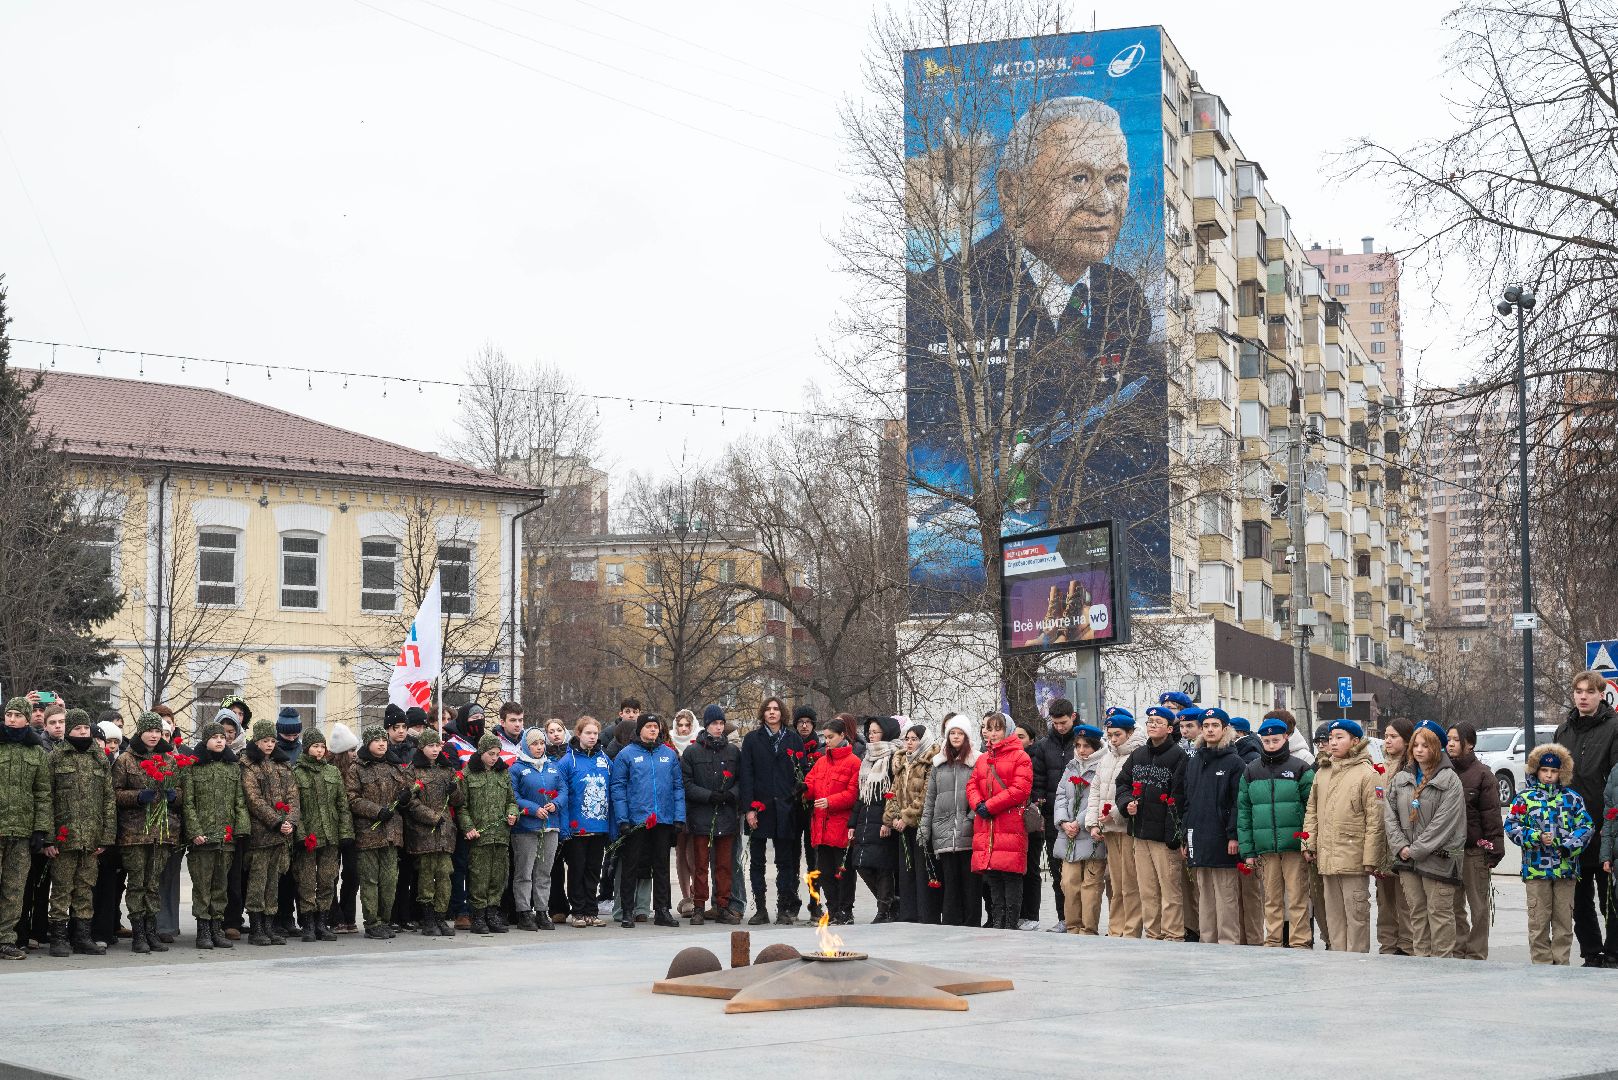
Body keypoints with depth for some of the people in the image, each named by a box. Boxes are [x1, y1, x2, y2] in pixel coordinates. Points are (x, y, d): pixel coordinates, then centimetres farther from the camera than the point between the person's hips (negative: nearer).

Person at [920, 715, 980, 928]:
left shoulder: (977, 762, 4)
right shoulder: (939, 764, 17)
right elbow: (930, 799, 17)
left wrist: (975, 816, -12)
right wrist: (923, 828, 12)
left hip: (969, 832, -3)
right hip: (944, 833, 3)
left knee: (970, 879, -3)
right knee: (949, 879, 3)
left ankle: (971, 924, 1)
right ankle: (949, 923, 6)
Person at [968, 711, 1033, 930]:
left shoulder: (1020, 756, -1)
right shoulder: (982, 759, 20)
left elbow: (1020, 789, -11)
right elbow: (971, 786, 16)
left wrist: (990, 806, -14)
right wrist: (979, 805, -6)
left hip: (1010, 824, -6)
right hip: (985, 826, 6)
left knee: (1011, 878, -7)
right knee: (992, 879, 8)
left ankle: (1011, 924, -3)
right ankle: (996, 922, 13)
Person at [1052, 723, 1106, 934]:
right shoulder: (1070, 768, 18)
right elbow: (1060, 797, 14)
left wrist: (1079, 823, -13)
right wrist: (1063, 822, -2)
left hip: (1092, 836, -6)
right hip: (1069, 837, 6)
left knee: (1090, 884, -4)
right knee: (1069, 883, 3)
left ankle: (1089, 930, 1)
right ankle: (1072, 927, 11)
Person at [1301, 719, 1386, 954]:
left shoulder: (1367, 774, -7)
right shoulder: (1321, 772, 14)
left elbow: (1375, 820, -10)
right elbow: (1312, 811, 18)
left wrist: (1370, 858, -14)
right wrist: (1309, 844, 7)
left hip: (1353, 858, -6)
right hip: (1327, 858, 6)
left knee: (1356, 912, -1)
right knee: (1333, 913, 12)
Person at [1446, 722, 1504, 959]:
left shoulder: (1482, 774, -5)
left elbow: (1491, 815, -8)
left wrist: (1493, 850, -12)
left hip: (1474, 850, -5)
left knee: (1478, 906, 3)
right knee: (1454, 905, 11)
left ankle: (1476, 953, 7)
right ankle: (1457, 951, 18)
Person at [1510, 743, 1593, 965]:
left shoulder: (1572, 798, 8)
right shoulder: (1525, 797, 3)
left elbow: (1587, 825, 5)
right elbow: (1511, 826, -1)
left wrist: (1571, 845, -10)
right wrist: (1536, 837, -14)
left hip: (1566, 867, 2)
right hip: (1536, 867, -2)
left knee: (1564, 919, 6)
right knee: (1538, 920, 1)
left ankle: (1561, 962, 14)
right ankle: (1541, 962, 8)